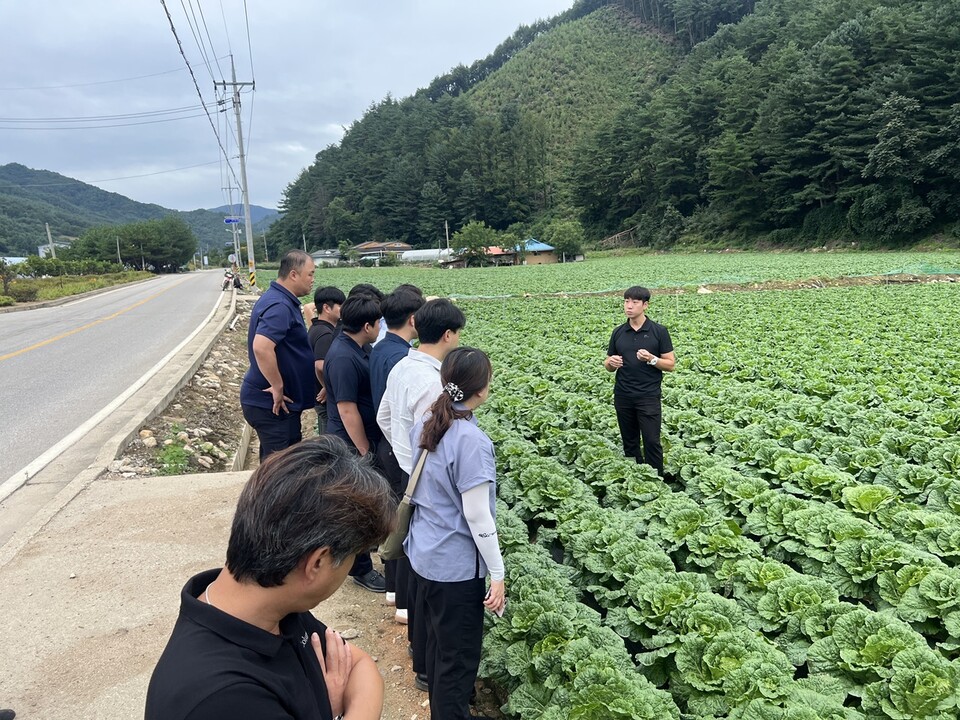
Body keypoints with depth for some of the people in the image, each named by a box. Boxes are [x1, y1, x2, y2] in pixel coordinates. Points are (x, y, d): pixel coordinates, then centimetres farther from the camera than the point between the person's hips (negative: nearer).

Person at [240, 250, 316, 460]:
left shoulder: (279, 300, 11)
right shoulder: (279, 306, -21)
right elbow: (261, 348, -34)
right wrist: (277, 387, -24)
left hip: (271, 400, 10)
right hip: (272, 403, -10)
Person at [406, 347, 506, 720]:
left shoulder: (426, 424, -1)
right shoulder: (471, 440, -25)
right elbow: (477, 515, -22)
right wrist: (497, 573, -13)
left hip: (425, 553, 8)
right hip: (456, 564, -8)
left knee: (439, 644, 25)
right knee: (459, 658, 9)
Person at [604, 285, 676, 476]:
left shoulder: (659, 331, -4)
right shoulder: (618, 332, 7)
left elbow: (671, 365, -1)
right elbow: (608, 367, 13)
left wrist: (651, 359, -19)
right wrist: (611, 362, -11)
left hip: (648, 396, -4)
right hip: (623, 396, 4)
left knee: (651, 442, -2)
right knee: (629, 442, 12)